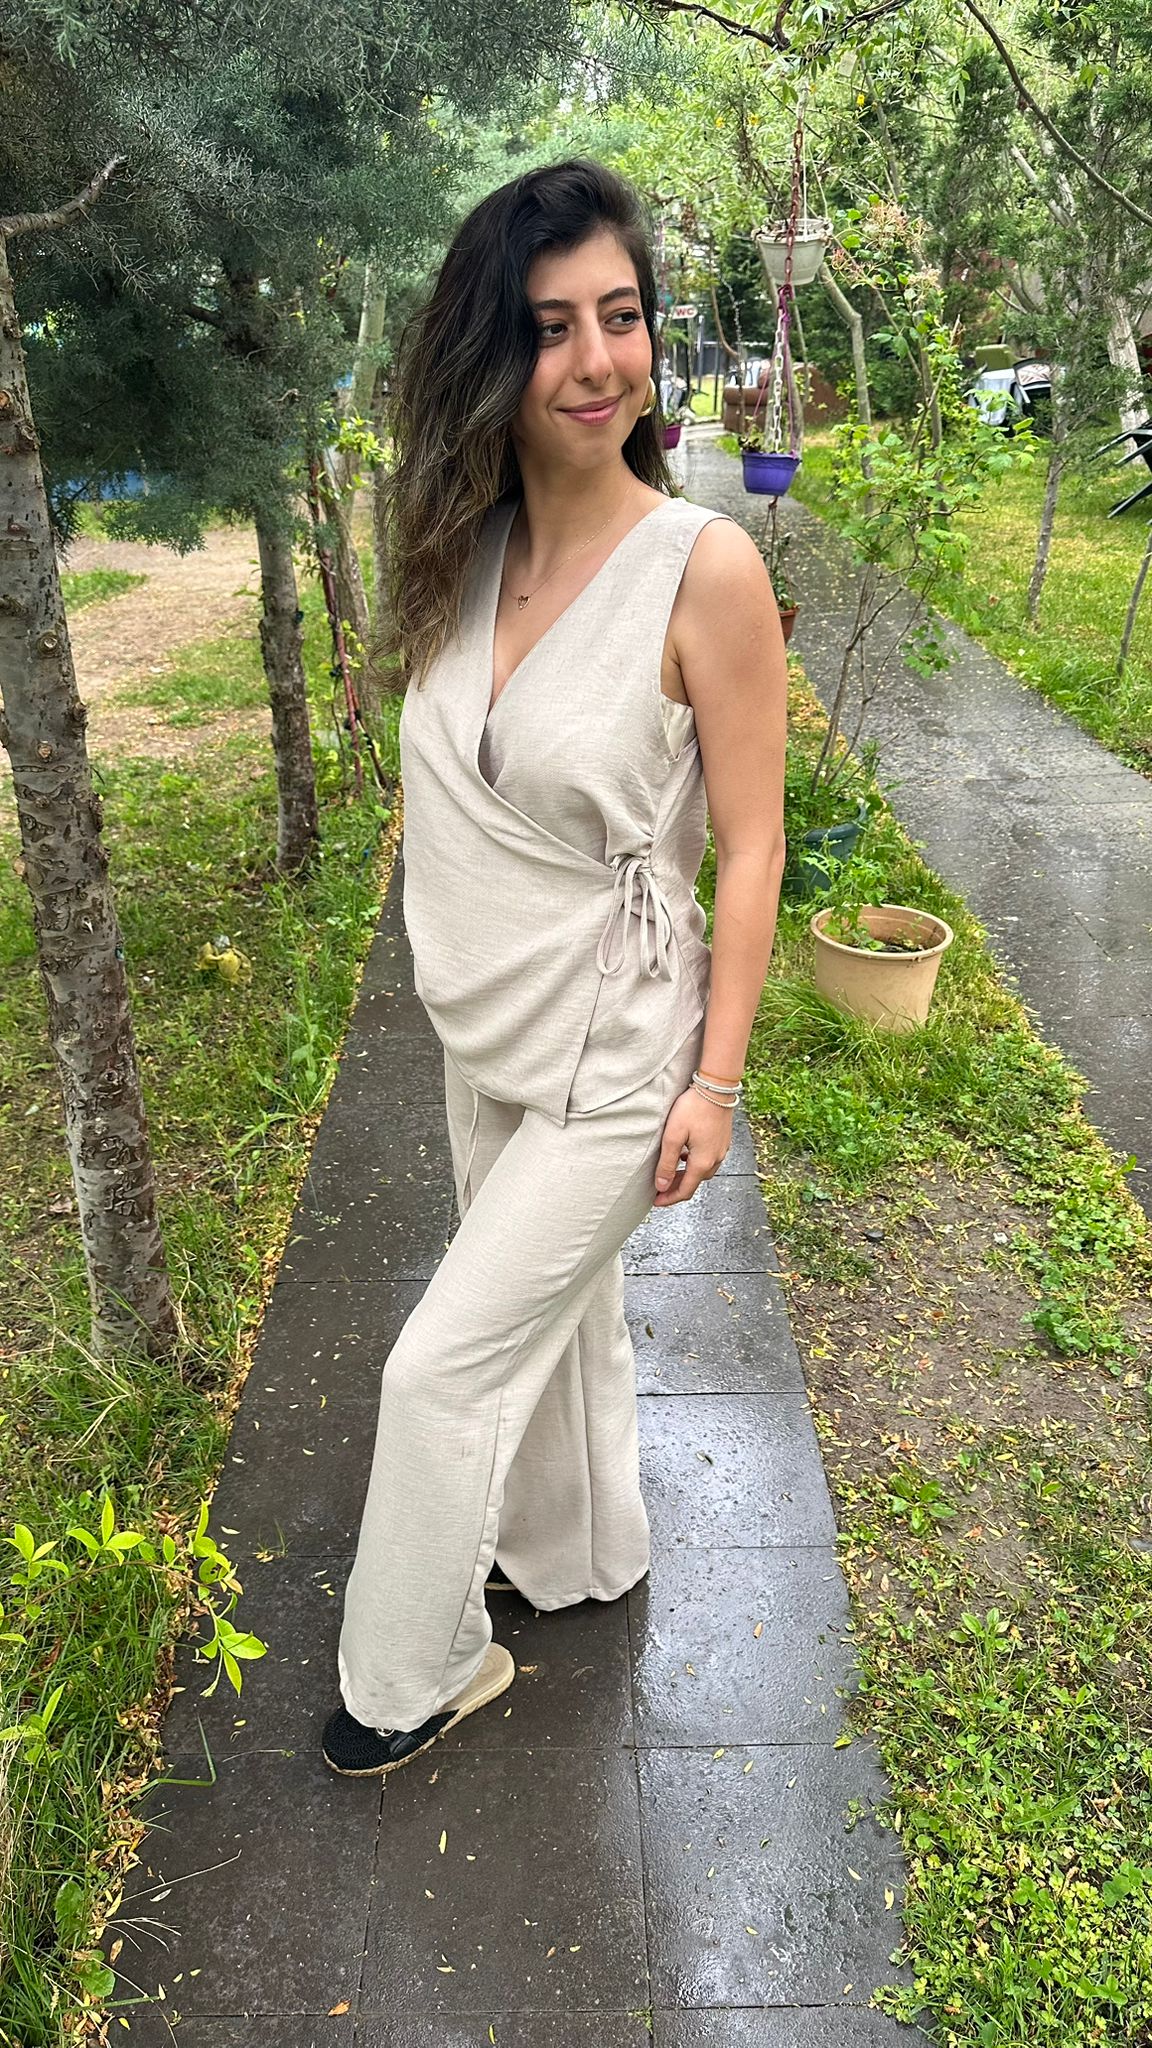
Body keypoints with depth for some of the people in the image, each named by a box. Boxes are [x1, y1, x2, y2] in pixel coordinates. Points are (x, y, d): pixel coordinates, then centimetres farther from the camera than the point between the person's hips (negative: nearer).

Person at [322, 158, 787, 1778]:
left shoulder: (703, 569, -19)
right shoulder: (468, 556, -1)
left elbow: (751, 848, -15)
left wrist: (717, 1076, -13)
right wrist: (459, 965, 14)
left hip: (615, 1059, -6)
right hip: (488, 1037, 6)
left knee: (444, 1364, 3)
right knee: (561, 1316, 24)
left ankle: (414, 1676, 30)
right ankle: (589, 1558, 51)